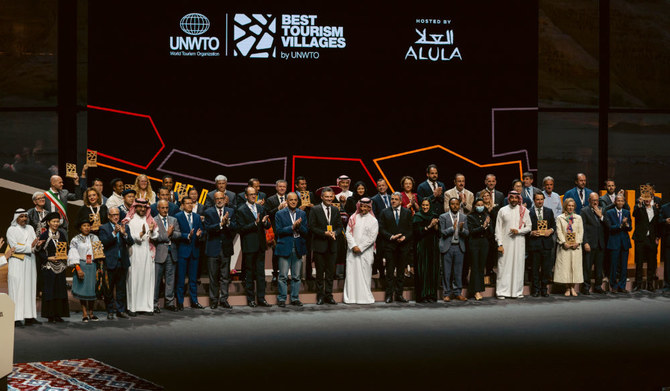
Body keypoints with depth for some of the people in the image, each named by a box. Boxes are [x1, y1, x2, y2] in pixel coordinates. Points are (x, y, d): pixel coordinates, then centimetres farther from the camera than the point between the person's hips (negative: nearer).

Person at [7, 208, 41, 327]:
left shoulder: (30, 228, 15)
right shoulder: (11, 230, -2)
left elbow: (35, 243, 9)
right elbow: (14, 246, -11)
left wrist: (36, 245, -14)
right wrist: (30, 246, -14)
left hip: (30, 261, 6)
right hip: (17, 262, -6)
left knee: (30, 288, 3)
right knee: (17, 289, -9)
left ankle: (29, 317, 5)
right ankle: (16, 318, -11)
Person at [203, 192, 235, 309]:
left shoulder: (231, 211, 9)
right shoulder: (208, 212, 2)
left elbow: (234, 229, 0)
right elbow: (208, 228, -12)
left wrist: (227, 223, -19)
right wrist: (220, 224, -22)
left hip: (226, 248, 2)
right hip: (213, 249, -2)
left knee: (225, 276, 4)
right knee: (213, 276, 2)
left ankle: (224, 299, 10)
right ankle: (214, 300, 9)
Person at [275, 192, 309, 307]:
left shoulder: (302, 214, 10)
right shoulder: (280, 214, 1)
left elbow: (306, 232, 4)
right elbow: (278, 231, -9)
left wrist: (299, 226, -16)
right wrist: (292, 227, -18)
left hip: (298, 248, 3)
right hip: (285, 248, -3)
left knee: (296, 276, 7)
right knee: (283, 276, -2)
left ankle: (295, 298, 15)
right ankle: (282, 299, 5)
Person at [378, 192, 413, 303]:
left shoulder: (407, 213, 9)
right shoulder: (385, 212, 6)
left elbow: (411, 229, 6)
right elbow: (381, 229, 1)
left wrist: (405, 237, -11)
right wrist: (391, 237, -12)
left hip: (404, 245, 1)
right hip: (390, 246, -1)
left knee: (401, 271, 4)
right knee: (390, 271, -2)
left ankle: (399, 294, 9)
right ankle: (389, 295, 0)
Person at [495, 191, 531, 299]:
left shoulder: (524, 211, 7)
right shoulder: (502, 211, 5)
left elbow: (529, 227, 9)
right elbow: (498, 229, 3)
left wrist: (518, 231, -10)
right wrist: (500, 244, -5)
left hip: (519, 242, 1)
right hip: (506, 242, -1)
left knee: (518, 266, 1)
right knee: (504, 266, -4)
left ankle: (517, 291, 7)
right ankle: (502, 291, 0)